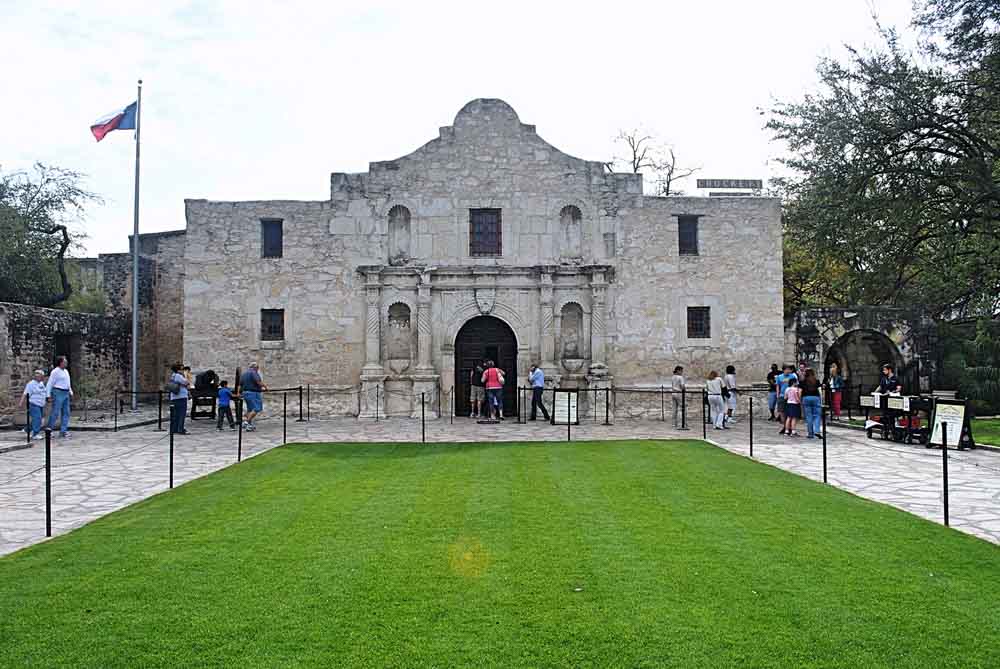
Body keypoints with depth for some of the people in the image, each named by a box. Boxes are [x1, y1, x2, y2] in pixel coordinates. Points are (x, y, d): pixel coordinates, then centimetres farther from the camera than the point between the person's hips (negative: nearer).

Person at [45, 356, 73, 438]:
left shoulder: (66, 371, 16)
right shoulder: (55, 372, -8)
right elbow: (50, 383, -10)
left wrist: (70, 391, 17)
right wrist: (48, 395, -15)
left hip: (65, 394, 8)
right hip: (58, 393, -8)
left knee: (66, 413, 3)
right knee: (55, 412, -7)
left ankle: (63, 431, 4)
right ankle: (49, 429, 4)